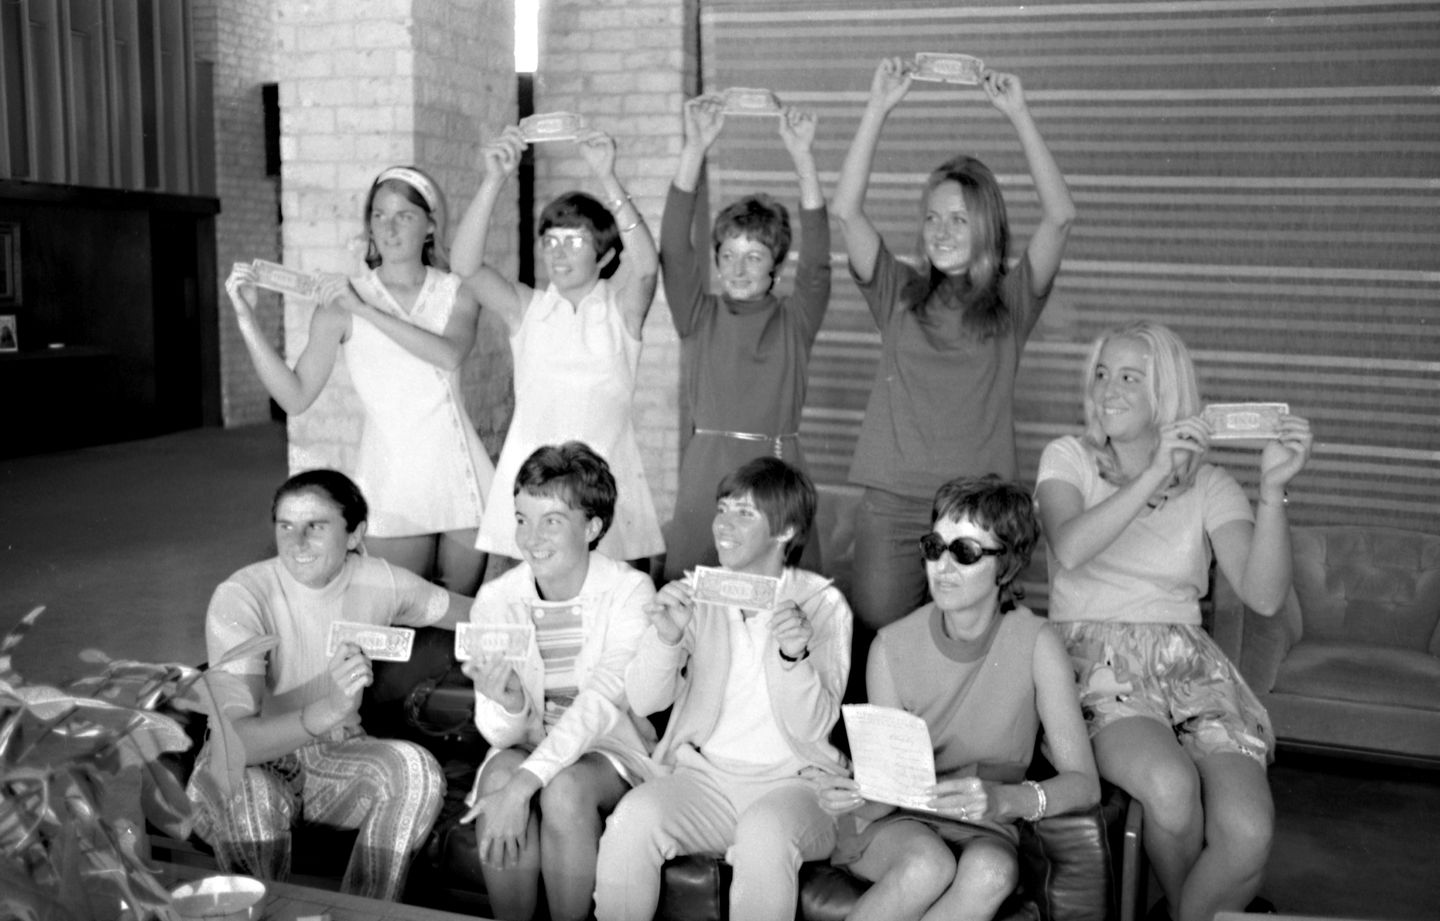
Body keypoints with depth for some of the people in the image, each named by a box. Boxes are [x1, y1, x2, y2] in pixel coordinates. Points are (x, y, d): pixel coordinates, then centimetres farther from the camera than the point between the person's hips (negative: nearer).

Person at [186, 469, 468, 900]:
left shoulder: (379, 581, -12)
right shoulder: (240, 597, -23)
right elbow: (233, 741, -33)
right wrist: (329, 710, -49)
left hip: (336, 755, 3)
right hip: (251, 762, -3)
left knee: (414, 768, -26)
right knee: (248, 796, -36)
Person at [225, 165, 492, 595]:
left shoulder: (457, 294, 3)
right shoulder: (341, 302, 0)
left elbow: (449, 354, -18)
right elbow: (296, 396, -6)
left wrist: (363, 309, -21)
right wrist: (247, 318, -14)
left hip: (458, 473, 2)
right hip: (392, 474, -1)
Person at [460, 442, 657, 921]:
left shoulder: (630, 592, -15)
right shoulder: (494, 600, -6)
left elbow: (602, 702, -25)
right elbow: (499, 735, -6)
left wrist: (525, 783, -35)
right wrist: (506, 703, -31)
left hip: (611, 751, -2)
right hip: (525, 748, 2)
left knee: (564, 787, -32)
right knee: (501, 771, -30)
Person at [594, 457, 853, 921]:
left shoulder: (822, 604, -1)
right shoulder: (698, 594, 6)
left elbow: (812, 726, -9)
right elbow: (644, 701, -4)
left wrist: (794, 655, -28)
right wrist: (665, 636, -24)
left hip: (791, 779, -2)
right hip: (703, 773, 2)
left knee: (765, 833, -35)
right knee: (633, 818, -28)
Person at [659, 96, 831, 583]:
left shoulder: (794, 320, 5)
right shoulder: (700, 316, 6)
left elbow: (817, 260, -10)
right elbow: (673, 246, -6)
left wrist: (802, 156, -19)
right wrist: (695, 148, -16)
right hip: (705, 474, 0)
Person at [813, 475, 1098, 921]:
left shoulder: (1034, 643, -13)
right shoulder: (892, 646, -11)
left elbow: (1084, 783, -16)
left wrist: (1003, 799, -35)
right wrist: (859, 796, -32)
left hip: (983, 830, 1)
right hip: (896, 823, 0)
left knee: (990, 871, -33)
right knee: (927, 865, -34)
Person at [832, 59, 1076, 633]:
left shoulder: (1011, 303, 6)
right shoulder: (899, 295, 9)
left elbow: (1060, 217, -6)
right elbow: (846, 211, 0)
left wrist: (1018, 116, -7)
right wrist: (878, 109, -4)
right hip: (890, 502, 1)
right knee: (876, 637, 0)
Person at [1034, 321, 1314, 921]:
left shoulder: (1209, 487, 10)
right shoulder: (1069, 459, 8)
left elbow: (1264, 596, -6)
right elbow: (1070, 549, -14)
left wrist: (1272, 490, -17)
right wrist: (1155, 475, -19)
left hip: (1189, 667, 2)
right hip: (1095, 663, -2)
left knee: (1249, 831, -24)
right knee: (1171, 786, -32)